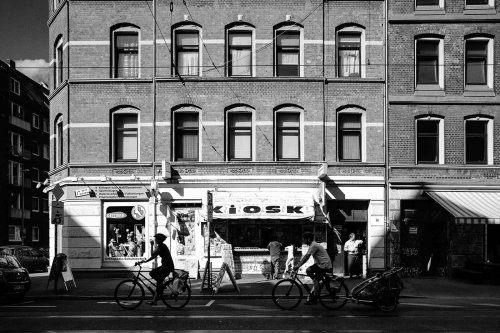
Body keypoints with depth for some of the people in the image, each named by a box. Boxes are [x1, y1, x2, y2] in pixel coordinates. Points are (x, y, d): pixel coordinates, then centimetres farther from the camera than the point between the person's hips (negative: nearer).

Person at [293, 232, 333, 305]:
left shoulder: (313, 246, -17)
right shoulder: (313, 245, 14)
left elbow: (306, 257, -22)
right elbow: (305, 257, 17)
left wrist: (297, 266, -21)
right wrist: (298, 265, 14)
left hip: (324, 265, -9)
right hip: (320, 264, 9)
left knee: (316, 280, -9)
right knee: (308, 270, 2)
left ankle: (314, 299, -1)